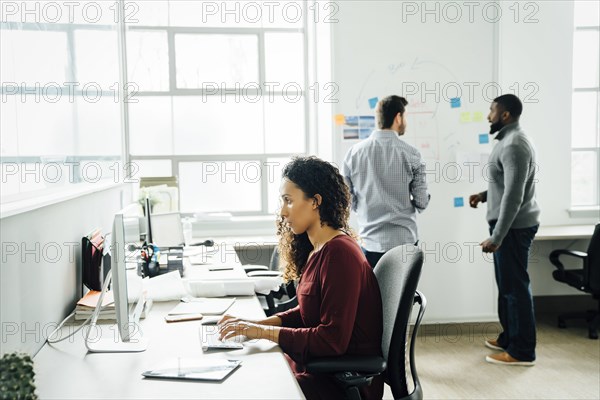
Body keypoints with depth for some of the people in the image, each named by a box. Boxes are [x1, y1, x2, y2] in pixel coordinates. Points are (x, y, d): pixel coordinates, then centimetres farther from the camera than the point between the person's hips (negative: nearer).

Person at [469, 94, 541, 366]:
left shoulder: (514, 146, -21)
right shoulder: (509, 141, 14)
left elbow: (513, 196, -26)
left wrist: (496, 237, -25)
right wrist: (484, 195, 11)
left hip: (514, 226, -11)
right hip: (509, 224, 11)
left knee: (515, 286, -4)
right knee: (507, 284, 17)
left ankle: (522, 351, 4)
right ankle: (509, 338, 29)